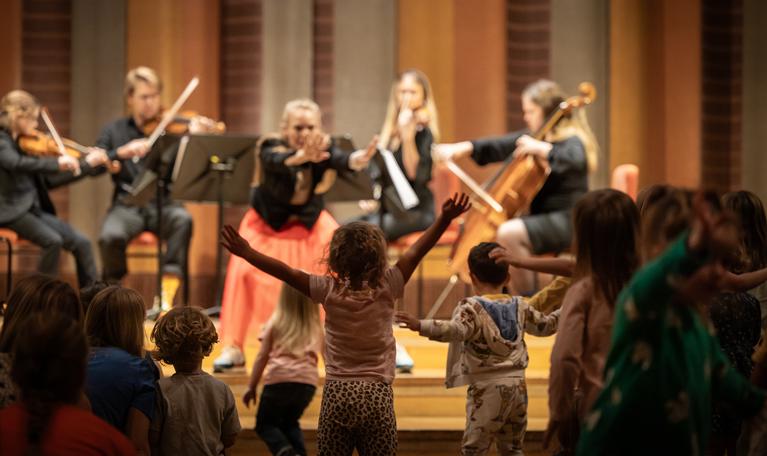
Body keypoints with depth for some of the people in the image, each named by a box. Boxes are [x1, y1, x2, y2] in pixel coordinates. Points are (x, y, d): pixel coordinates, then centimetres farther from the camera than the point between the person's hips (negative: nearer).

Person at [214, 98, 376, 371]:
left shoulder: (324, 148, -16)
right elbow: (280, 162, -48)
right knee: (244, 271, -23)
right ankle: (233, 348, -15)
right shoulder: (271, 149, -24)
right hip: (268, 223, -3)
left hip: (311, 222, 3)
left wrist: (358, 160, -63)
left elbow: (340, 159, -38)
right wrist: (301, 156, -70)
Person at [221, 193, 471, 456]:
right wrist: (446, 218, -1)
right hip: (377, 397, 0)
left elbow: (285, 271, -3)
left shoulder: (329, 291, -5)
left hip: (337, 396, 0)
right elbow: (416, 252, -3)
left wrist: (246, 253, 3)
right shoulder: (386, 289, -4)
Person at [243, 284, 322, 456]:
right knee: (290, 423, 26)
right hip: (308, 381, 3)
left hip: (280, 379, -3)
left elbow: (262, 357, 8)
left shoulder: (276, 322, 9)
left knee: (264, 424, 13)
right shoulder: (316, 326, 15)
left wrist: (251, 387, 14)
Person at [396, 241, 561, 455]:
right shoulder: (520, 306, 10)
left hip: (487, 387, -6)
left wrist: (420, 325, -39)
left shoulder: (472, 307, -9)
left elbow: (455, 330, -28)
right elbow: (545, 325, 25)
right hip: (517, 384, 6)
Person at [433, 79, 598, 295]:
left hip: (566, 220, -10)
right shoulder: (533, 137, 14)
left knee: (507, 233, -31)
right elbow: (498, 147, 15)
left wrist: (540, 148, -34)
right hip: (542, 216, 10)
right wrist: (462, 148, 3)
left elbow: (575, 160, -34)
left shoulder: (572, 140, -11)